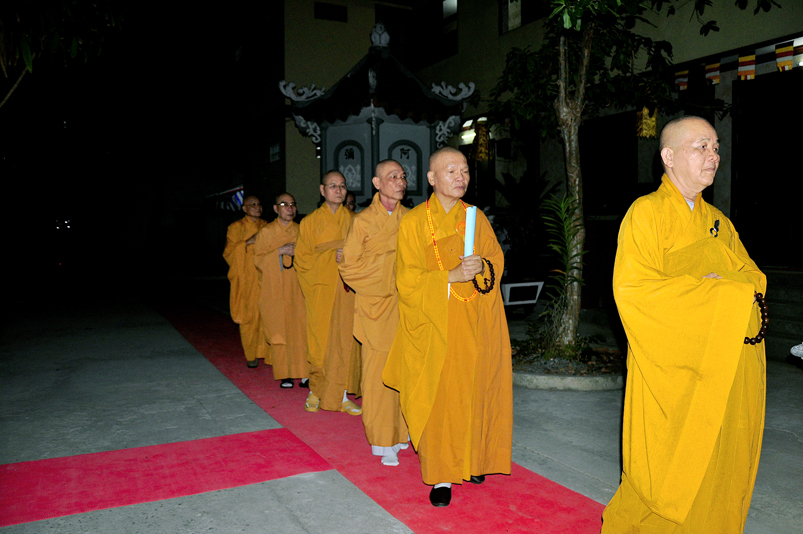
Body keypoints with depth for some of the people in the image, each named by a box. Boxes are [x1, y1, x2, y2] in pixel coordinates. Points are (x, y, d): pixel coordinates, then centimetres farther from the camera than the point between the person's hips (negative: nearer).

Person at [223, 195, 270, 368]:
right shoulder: (236, 227, 6)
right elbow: (229, 253, -2)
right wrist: (248, 242, -14)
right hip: (247, 280, -2)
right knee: (249, 316, -4)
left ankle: (267, 353, 1)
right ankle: (252, 355, 7)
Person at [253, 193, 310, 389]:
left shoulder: (301, 230, 10)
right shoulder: (266, 232, 5)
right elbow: (258, 259, 0)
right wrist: (280, 251, -12)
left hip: (297, 287, 1)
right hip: (275, 289, -1)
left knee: (301, 329, -5)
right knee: (279, 330, -2)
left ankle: (303, 373, -1)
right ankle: (284, 374, 6)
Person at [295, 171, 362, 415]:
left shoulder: (354, 220, 10)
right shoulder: (310, 222, 6)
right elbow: (302, 258, 3)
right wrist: (331, 256, -11)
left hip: (348, 290, 2)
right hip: (321, 290, -1)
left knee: (345, 341, -1)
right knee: (320, 341, -2)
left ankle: (341, 396, 8)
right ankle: (315, 391, 15)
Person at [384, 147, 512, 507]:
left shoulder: (476, 217, 8)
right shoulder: (414, 221, -3)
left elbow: (497, 259, 10)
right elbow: (408, 280, -7)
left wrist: (481, 266, -12)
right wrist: (452, 276, -20)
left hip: (474, 322, 3)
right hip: (434, 324, -3)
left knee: (473, 392, 8)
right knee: (437, 396, -3)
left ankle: (471, 459, 28)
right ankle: (440, 475, 9)